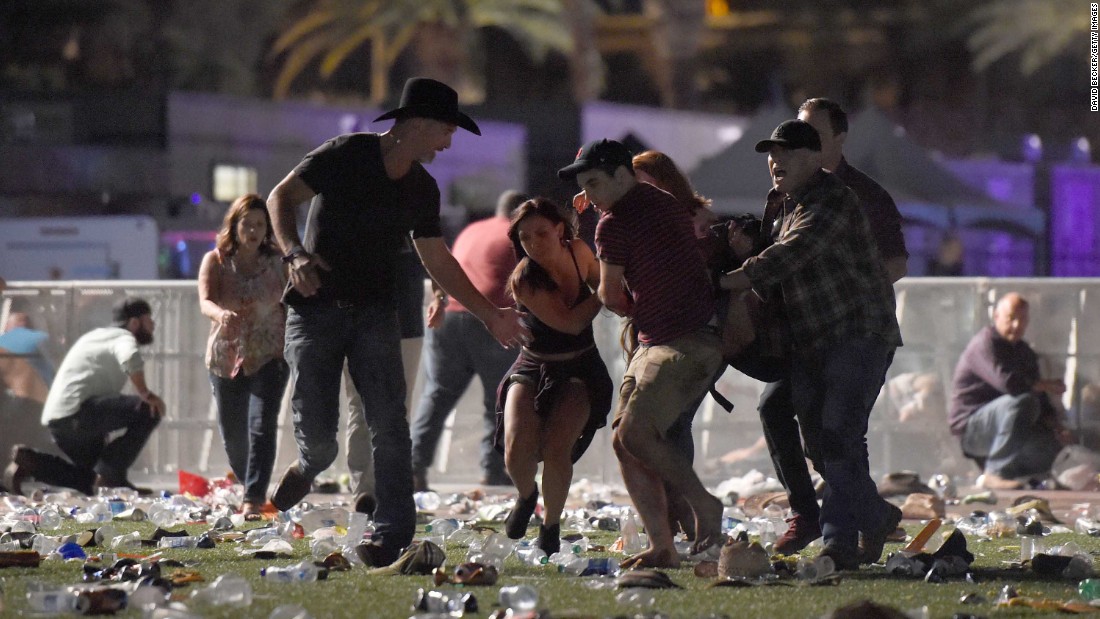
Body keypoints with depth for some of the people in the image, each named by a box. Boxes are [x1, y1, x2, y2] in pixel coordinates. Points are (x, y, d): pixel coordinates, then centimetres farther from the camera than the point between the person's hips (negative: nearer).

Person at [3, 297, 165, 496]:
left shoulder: (102, 335, 28)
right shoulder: (124, 338, -2)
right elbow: (130, 358, -28)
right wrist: (145, 393, -16)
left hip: (57, 420, 10)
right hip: (77, 412, -10)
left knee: (91, 483, 21)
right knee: (149, 410, -11)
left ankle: (30, 461, 8)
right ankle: (111, 476, -11)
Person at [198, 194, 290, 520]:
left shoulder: (277, 265, 2)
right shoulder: (215, 261, -1)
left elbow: (290, 309, 7)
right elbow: (205, 301, -16)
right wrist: (221, 314, -39)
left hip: (269, 356, -1)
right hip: (226, 357, 1)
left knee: (262, 425, -18)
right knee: (233, 433, 7)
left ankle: (254, 499, -22)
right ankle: (250, 488, 31)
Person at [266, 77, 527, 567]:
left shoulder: (422, 188, 11)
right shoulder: (345, 155, -7)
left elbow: (438, 261, 20)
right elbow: (281, 198, -9)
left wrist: (490, 315, 19)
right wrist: (294, 253, -27)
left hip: (374, 311, 4)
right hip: (316, 307, -4)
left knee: (389, 424, -12)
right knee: (317, 434, -9)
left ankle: (392, 536, -11)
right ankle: (308, 466, 28)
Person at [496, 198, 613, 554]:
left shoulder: (579, 253, -8)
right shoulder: (525, 280, -21)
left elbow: (602, 284, 13)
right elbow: (570, 323, -26)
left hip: (581, 370, 2)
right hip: (533, 368, -2)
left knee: (556, 449, -21)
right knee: (517, 450, -22)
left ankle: (551, 525, 4)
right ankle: (527, 496, 15)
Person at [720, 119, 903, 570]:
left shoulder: (833, 200, -12)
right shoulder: (784, 206, 17)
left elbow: (793, 255, -25)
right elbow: (774, 276, 19)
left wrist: (731, 279, -26)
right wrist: (749, 249, -2)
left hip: (859, 334, -9)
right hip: (808, 344, 9)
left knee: (840, 433, -18)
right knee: (819, 444, 6)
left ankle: (840, 540, -14)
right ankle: (876, 517, 19)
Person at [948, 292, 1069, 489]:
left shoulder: (1025, 353, 15)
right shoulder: (984, 344, -12)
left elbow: (1041, 400, 15)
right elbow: (1007, 382, -28)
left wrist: (1057, 428, -4)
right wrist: (1048, 385, -16)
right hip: (971, 426, -8)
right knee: (1023, 402, -33)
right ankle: (997, 473, -29)